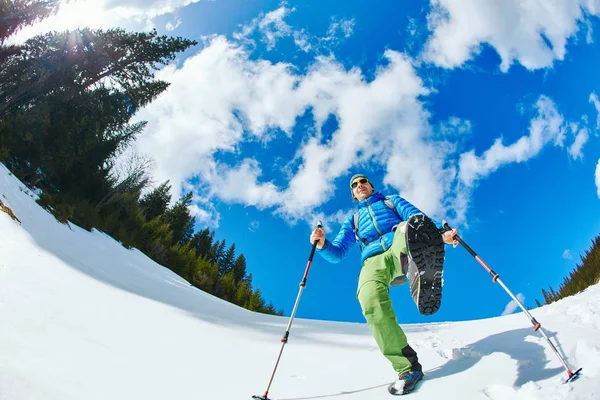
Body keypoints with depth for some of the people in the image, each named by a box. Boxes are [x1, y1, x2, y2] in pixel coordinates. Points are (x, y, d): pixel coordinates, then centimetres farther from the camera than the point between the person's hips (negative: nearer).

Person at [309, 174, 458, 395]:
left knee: (411, 226, -37)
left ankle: (424, 275, -69)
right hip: (373, 262, 1)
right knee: (371, 302, -32)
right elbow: (337, 253, 24)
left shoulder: (392, 201, 31)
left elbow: (417, 217, 12)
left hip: (402, 247, -1)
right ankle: (408, 368, -20)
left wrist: (441, 234, -9)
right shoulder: (352, 221, 35)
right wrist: (322, 244, 0)